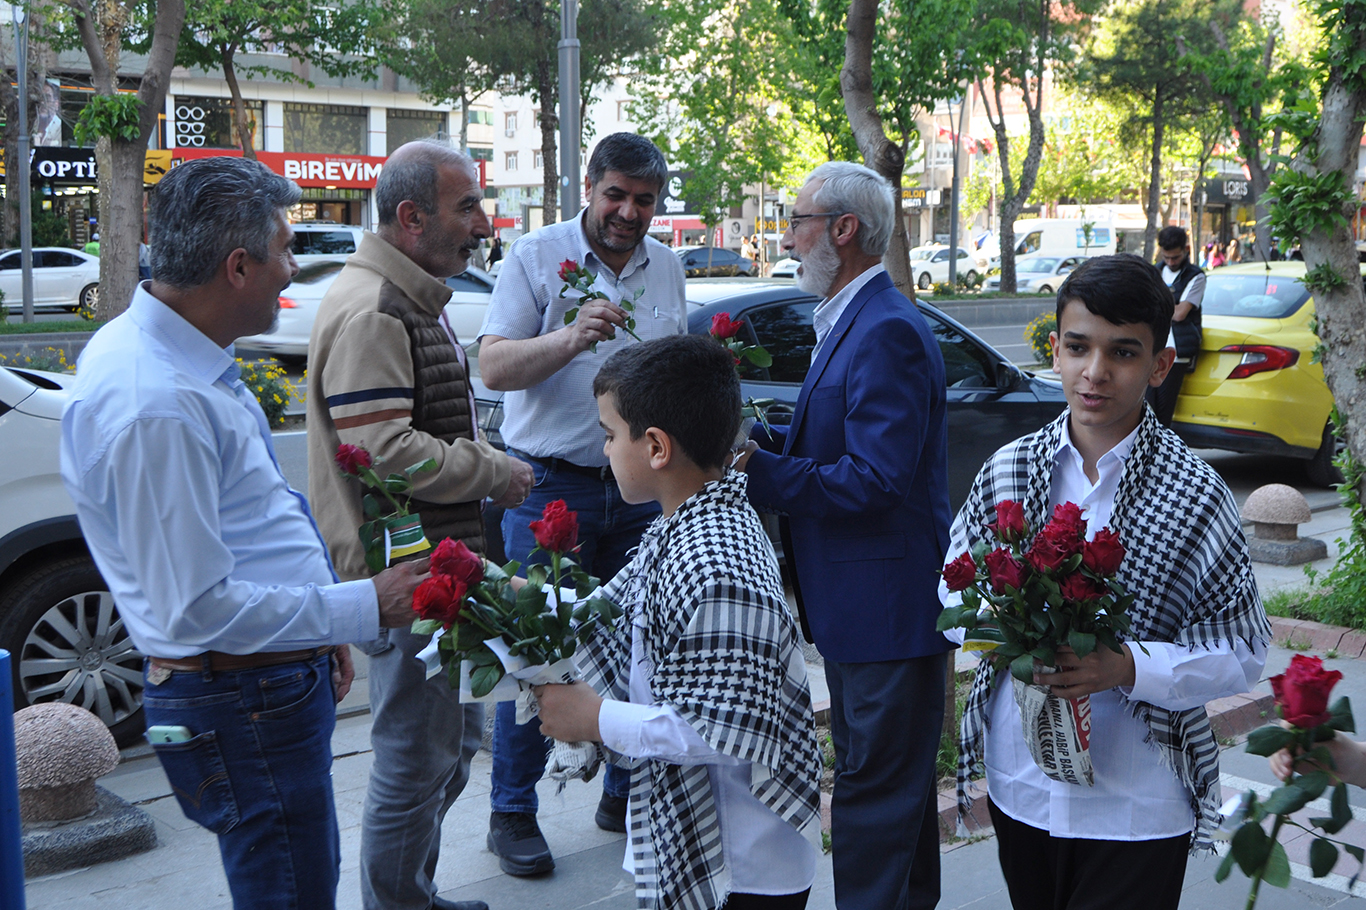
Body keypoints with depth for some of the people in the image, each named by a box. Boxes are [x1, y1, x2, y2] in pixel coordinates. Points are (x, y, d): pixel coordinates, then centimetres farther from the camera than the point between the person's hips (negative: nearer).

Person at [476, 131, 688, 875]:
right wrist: (570, 339, -29)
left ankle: (626, 795, 27)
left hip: (640, 490, 5)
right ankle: (512, 814, 15)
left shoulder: (666, 266, 11)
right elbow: (493, 366, -14)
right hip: (553, 486, -5)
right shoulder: (537, 256, -5)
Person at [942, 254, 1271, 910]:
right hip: (1017, 786, 4)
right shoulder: (1008, 470, -1)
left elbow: (1244, 650, -9)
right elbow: (953, 586, 8)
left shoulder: (1195, 494, -11)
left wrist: (1128, 666, -24)